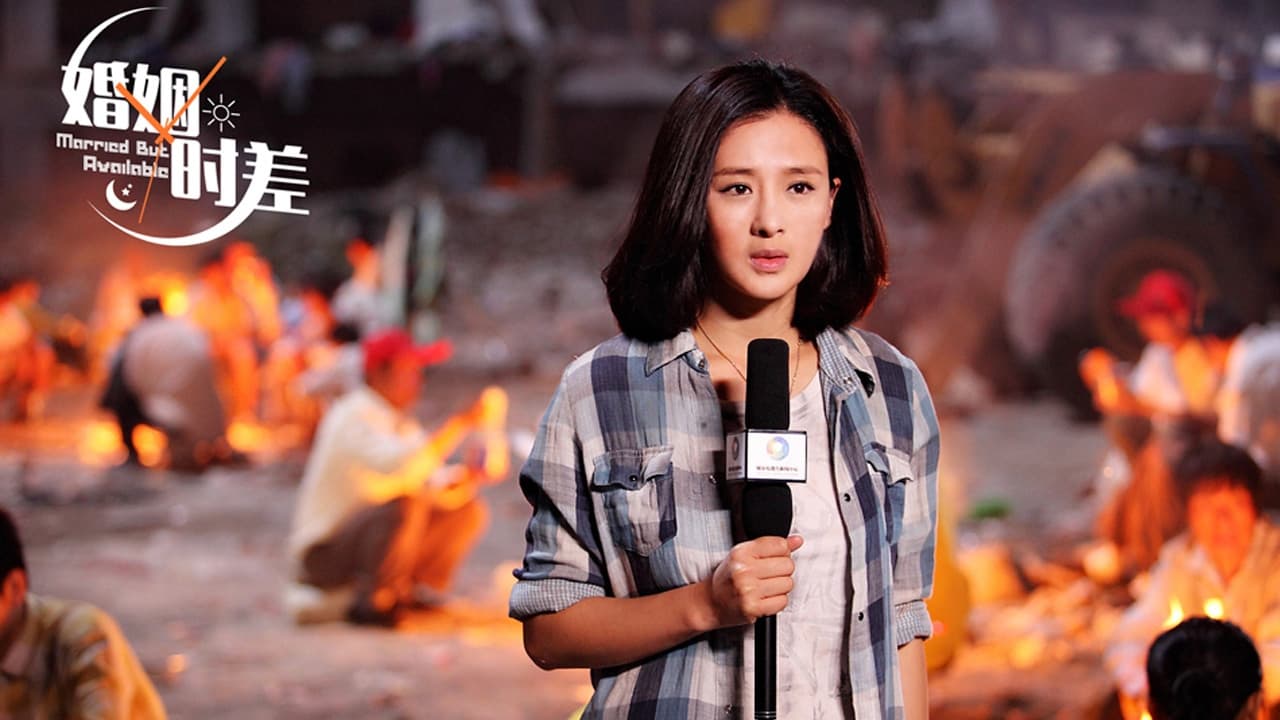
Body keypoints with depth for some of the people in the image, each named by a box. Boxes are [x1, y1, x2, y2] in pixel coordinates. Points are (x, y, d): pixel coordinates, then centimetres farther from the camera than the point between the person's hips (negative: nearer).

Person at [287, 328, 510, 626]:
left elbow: (439, 488, 5)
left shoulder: (401, 425, 10)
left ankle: (420, 591, 5)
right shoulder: (353, 417, -18)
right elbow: (404, 468, -36)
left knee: (468, 510, 1)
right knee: (407, 503, -34)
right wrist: (461, 423, -32)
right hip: (323, 555, -9)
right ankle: (373, 603, -19)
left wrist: (473, 471, -16)